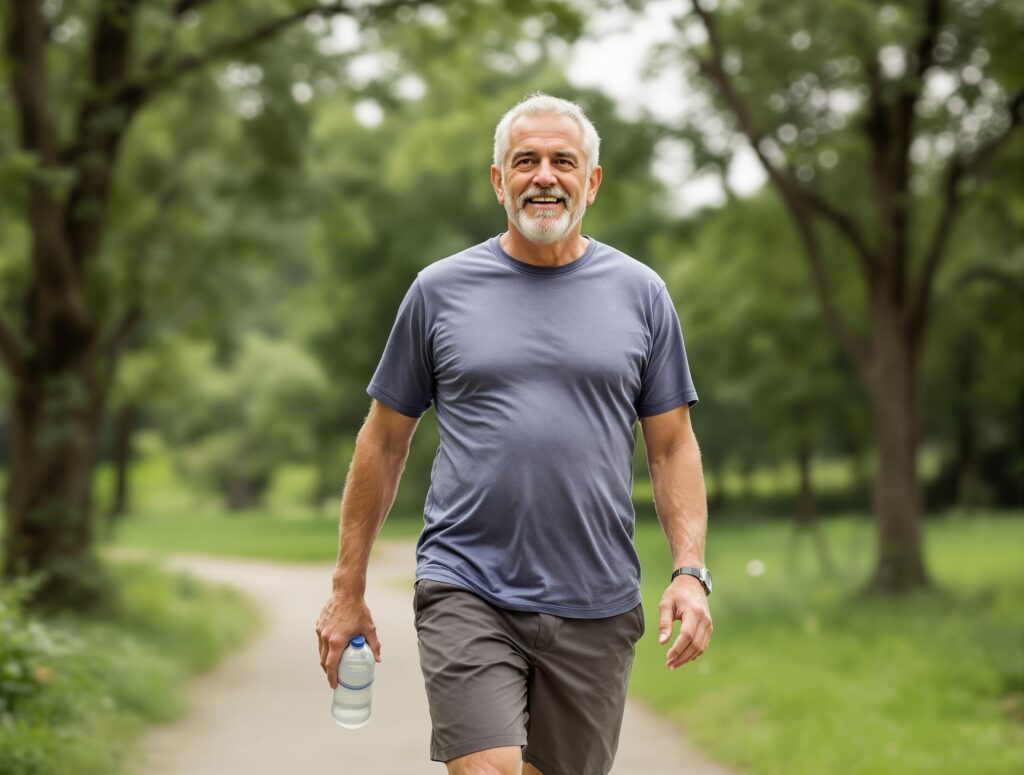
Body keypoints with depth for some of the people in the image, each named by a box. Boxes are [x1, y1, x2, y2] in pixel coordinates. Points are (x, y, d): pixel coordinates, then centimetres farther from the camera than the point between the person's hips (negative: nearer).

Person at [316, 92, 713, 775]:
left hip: (595, 608, 2)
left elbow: (672, 446, 9)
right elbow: (384, 442, 9)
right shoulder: (440, 290, 4)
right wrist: (349, 591, 8)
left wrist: (691, 572, -5)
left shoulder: (640, 294, 8)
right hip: (467, 595, -2)